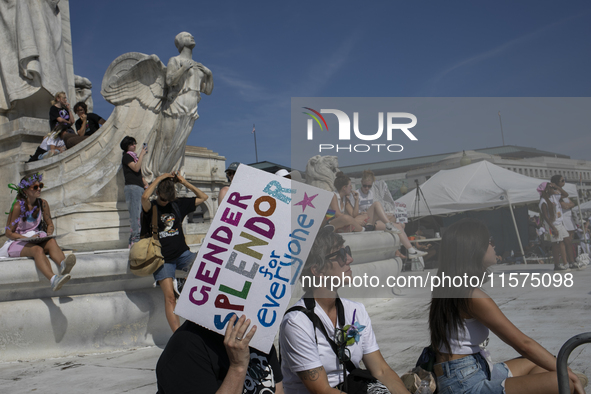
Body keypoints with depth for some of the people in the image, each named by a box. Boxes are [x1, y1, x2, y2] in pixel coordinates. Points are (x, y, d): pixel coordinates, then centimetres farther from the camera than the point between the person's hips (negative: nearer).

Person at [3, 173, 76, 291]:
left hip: (37, 238, 5)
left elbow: (50, 224, 14)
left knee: (52, 242, -29)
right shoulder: (18, 206, -13)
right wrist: (28, 238, -23)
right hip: (17, 242, -5)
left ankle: (63, 265, -61)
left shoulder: (43, 204, 2)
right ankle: (53, 280, -64)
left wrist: (49, 235, -9)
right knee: (37, 249, -36)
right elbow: (9, 233, -9)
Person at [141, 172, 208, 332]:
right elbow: (145, 196, -25)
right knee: (170, 296, -18)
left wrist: (185, 183, 6)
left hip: (183, 254, 3)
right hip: (163, 258, -3)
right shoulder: (151, 207, -1)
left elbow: (203, 197, 16)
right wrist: (160, 178, -13)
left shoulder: (178, 204, 11)